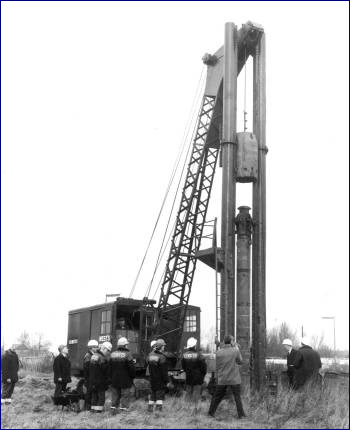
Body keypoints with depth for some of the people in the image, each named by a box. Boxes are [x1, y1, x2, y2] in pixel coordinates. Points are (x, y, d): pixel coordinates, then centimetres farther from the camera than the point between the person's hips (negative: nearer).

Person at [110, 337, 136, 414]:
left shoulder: (112, 354, 5)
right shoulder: (128, 354, -12)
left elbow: (109, 368, 10)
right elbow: (132, 368, -14)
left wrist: (111, 378, 17)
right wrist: (133, 376, 0)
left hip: (114, 381, 5)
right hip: (125, 381, -5)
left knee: (115, 395, 15)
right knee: (125, 396, 2)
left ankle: (113, 407, 14)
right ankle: (123, 408, -2)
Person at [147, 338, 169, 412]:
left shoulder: (150, 355, 3)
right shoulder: (162, 357, -19)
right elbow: (164, 371, -17)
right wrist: (167, 380, -11)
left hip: (152, 379, 7)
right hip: (160, 380, -7)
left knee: (153, 393, 17)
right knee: (160, 394, -1)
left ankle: (150, 408, 21)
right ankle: (158, 409, -5)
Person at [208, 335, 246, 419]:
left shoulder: (218, 352, -3)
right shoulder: (235, 351, -10)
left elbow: (217, 366, 3)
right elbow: (240, 361, 5)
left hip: (221, 379, 3)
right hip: (234, 379, -2)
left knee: (217, 396, 13)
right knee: (237, 397, 8)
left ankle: (211, 412, 19)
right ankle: (241, 414, 9)